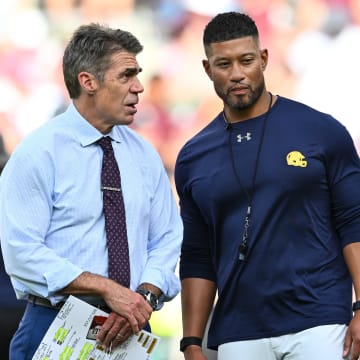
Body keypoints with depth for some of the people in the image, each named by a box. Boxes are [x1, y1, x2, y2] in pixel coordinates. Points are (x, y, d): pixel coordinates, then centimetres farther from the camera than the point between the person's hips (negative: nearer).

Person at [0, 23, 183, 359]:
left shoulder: (143, 155, 9)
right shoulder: (37, 154, -8)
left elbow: (166, 240, 7)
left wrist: (145, 297, -13)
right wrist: (106, 288, -22)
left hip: (130, 331, 5)